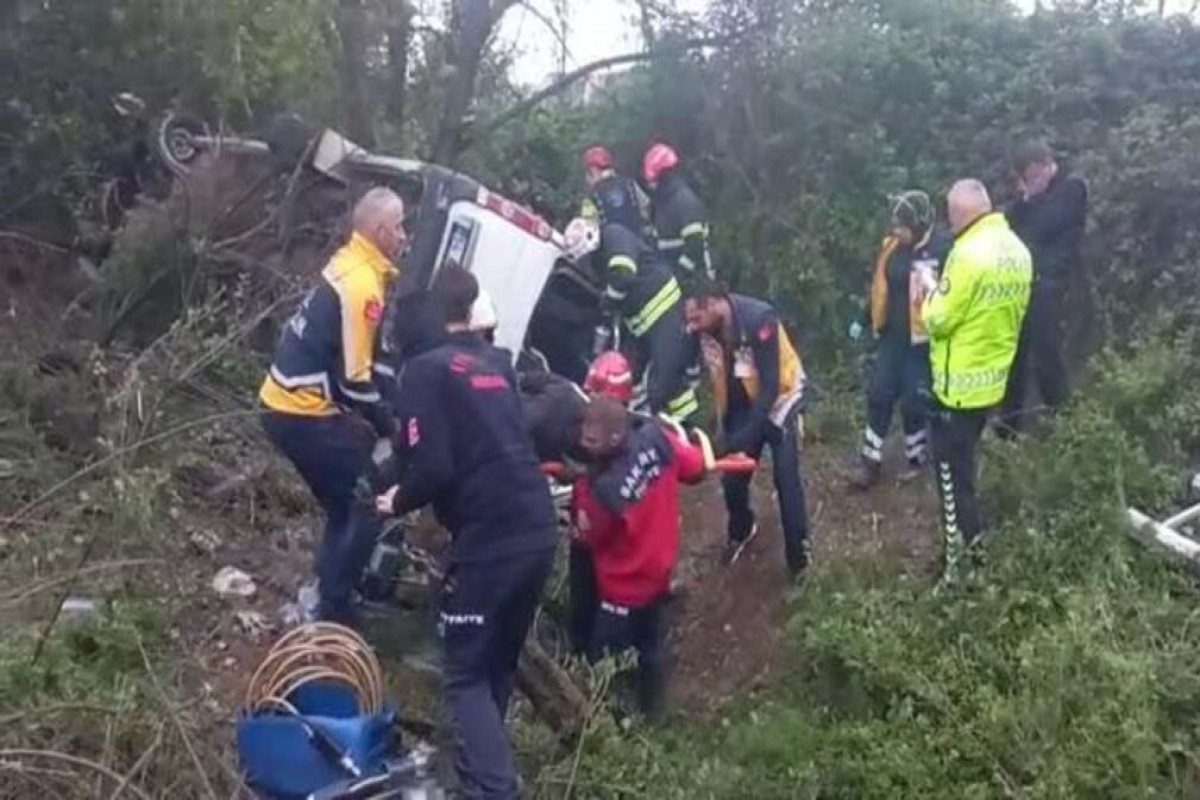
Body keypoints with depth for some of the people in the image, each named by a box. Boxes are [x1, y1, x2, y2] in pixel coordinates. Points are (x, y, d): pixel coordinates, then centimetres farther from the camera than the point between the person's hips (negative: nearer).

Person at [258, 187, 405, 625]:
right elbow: (352, 379, -20)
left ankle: (329, 595, 28)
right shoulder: (362, 285, -20)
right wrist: (391, 427, -6)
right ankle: (333, 612, 4)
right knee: (367, 500, 0)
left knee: (346, 502, 19)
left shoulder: (347, 263, 9)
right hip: (304, 414, -9)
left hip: (285, 404, 9)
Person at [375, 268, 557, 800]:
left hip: (489, 540, -7)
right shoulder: (493, 364, 16)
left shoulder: (425, 368, -6)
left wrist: (399, 501, 4)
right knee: (501, 661, 22)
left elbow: (433, 467, -16)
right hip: (538, 531, 7)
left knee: (466, 674, 4)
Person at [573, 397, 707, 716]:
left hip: (625, 584, -8)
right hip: (658, 569, 8)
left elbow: (590, 535, -16)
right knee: (650, 649, 26)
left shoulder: (604, 487, -37)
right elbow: (695, 466, 0)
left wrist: (581, 487, -12)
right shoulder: (656, 437, -20)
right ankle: (651, 713, 42)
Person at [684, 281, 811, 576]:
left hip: (779, 400, -4)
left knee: (786, 479, -8)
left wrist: (741, 439, -36)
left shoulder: (759, 319, -33)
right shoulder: (705, 328, -17)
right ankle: (741, 531, 34)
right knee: (732, 478, 5)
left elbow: (770, 386, -32)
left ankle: (799, 556, 8)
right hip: (742, 405, 5)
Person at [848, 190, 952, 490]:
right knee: (879, 396, 9)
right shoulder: (891, 246, 2)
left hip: (922, 340, -6)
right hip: (891, 335, 6)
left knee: (915, 402, 5)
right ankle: (870, 460, 19)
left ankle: (916, 460, 26)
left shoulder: (943, 249, -17)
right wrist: (874, 322, 17)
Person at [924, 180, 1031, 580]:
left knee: (952, 469, 4)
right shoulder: (1017, 250, 4)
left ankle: (963, 558, 11)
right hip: (993, 377, 8)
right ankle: (970, 540, 35)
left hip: (959, 382, -8)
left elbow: (937, 320, -19)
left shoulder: (970, 253, -24)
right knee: (963, 462, 23)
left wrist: (931, 296, -1)